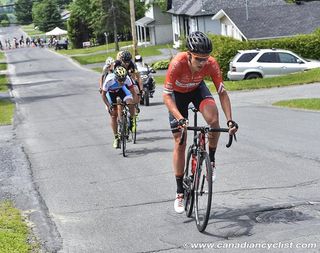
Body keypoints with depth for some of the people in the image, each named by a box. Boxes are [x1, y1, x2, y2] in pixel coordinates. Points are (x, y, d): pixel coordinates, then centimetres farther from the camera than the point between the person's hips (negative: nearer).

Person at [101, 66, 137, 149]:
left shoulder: (127, 78, -34)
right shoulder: (109, 80, -38)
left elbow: (132, 91, -19)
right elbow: (103, 94, -23)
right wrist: (109, 106, -31)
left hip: (121, 89, 1)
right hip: (111, 92, -1)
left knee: (130, 102, -28)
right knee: (113, 115, -4)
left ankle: (131, 120, -1)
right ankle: (116, 138, 7)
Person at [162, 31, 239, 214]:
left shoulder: (211, 64, -31)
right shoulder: (178, 63, -38)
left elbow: (222, 92, -23)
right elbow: (167, 96, -35)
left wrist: (230, 120, -34)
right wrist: (180, 119, -48)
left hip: (198, 89, 1)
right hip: (178, 94, -1)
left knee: (214, 119, -31)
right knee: (180, 142, -2)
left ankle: (211, 160, -6)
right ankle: (180, 193, 8)